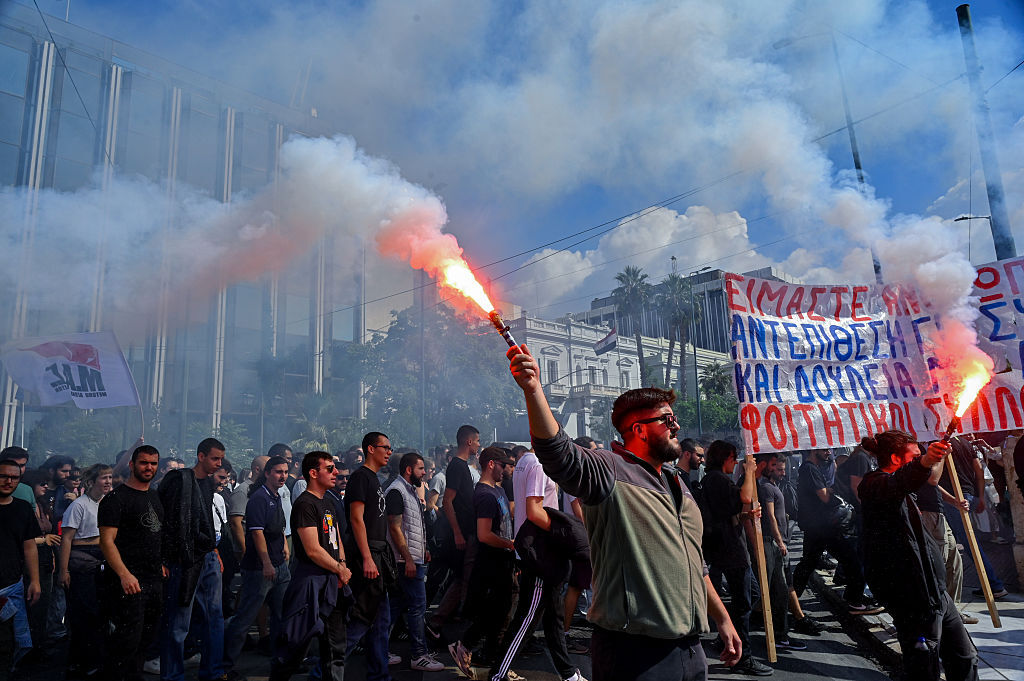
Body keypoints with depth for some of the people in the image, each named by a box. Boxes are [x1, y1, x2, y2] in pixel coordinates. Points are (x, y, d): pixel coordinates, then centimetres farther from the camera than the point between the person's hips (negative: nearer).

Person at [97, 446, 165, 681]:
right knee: (127, 639, -5)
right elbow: (107, 541, -16)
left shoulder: (156, 497, 14)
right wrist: (124, 574, -24)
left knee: (147, 637, 15)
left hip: (154, 580, 8)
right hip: (128, 581, -8)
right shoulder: (116, 498, -10)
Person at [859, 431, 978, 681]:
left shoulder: (901, 494, 16)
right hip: (915, 598, -11)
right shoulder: (875, 484, -18)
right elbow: (899, 483, -42)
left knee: (965, 660, 18)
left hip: (935, 591, 11)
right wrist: (925, 462, -59)